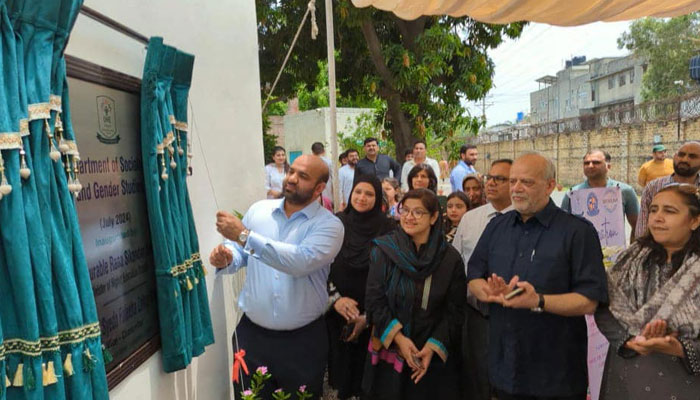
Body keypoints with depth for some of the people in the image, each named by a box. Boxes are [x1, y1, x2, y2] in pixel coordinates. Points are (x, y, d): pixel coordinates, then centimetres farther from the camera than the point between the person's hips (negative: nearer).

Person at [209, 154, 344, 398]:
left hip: (303, 339, -2)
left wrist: (245, 235, -29)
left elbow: (301, 261, -29)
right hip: (251, 332, 3)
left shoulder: (329, 225, -12)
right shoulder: (258, 210, 0)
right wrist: (226, 258, -17)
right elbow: (240, 253, 8)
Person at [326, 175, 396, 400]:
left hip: (371, 313, -1)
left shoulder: (388, 229, -7)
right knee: (339, 360, 13)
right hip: (336, 311, 1)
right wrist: (335, 297, -13)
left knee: (364, 366, 10)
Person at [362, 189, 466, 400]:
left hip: (434, 355, 1)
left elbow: (455, 310, -3)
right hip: (389, 351, 0)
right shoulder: (384, 250, -7)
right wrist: (398, 338, -16)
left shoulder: (451, 258, -4)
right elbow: (374, 300, -8)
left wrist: (433, 346, -12)